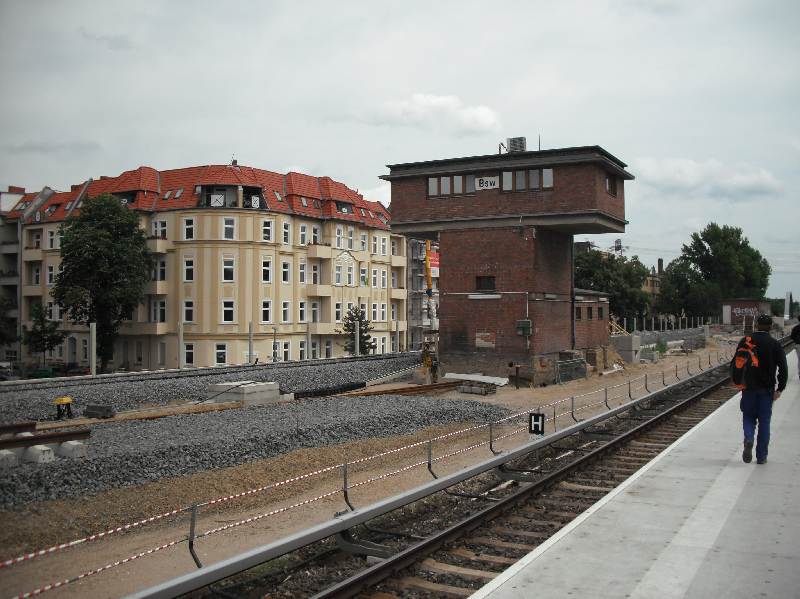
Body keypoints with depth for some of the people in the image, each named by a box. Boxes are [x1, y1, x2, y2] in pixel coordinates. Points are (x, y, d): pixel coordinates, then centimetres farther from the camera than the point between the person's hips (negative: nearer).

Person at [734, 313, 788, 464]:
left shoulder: (745, 341, -2)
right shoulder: (775, 345, -4)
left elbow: (735, 363, 0)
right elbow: (783, 369, -8)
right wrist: (780, 389, -2)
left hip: (748, 388, 0)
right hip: (767, 390, 0)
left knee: (748, 417, 13)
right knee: (764, 421, 8)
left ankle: (748, 439, -16)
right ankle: (761, 456, 10)